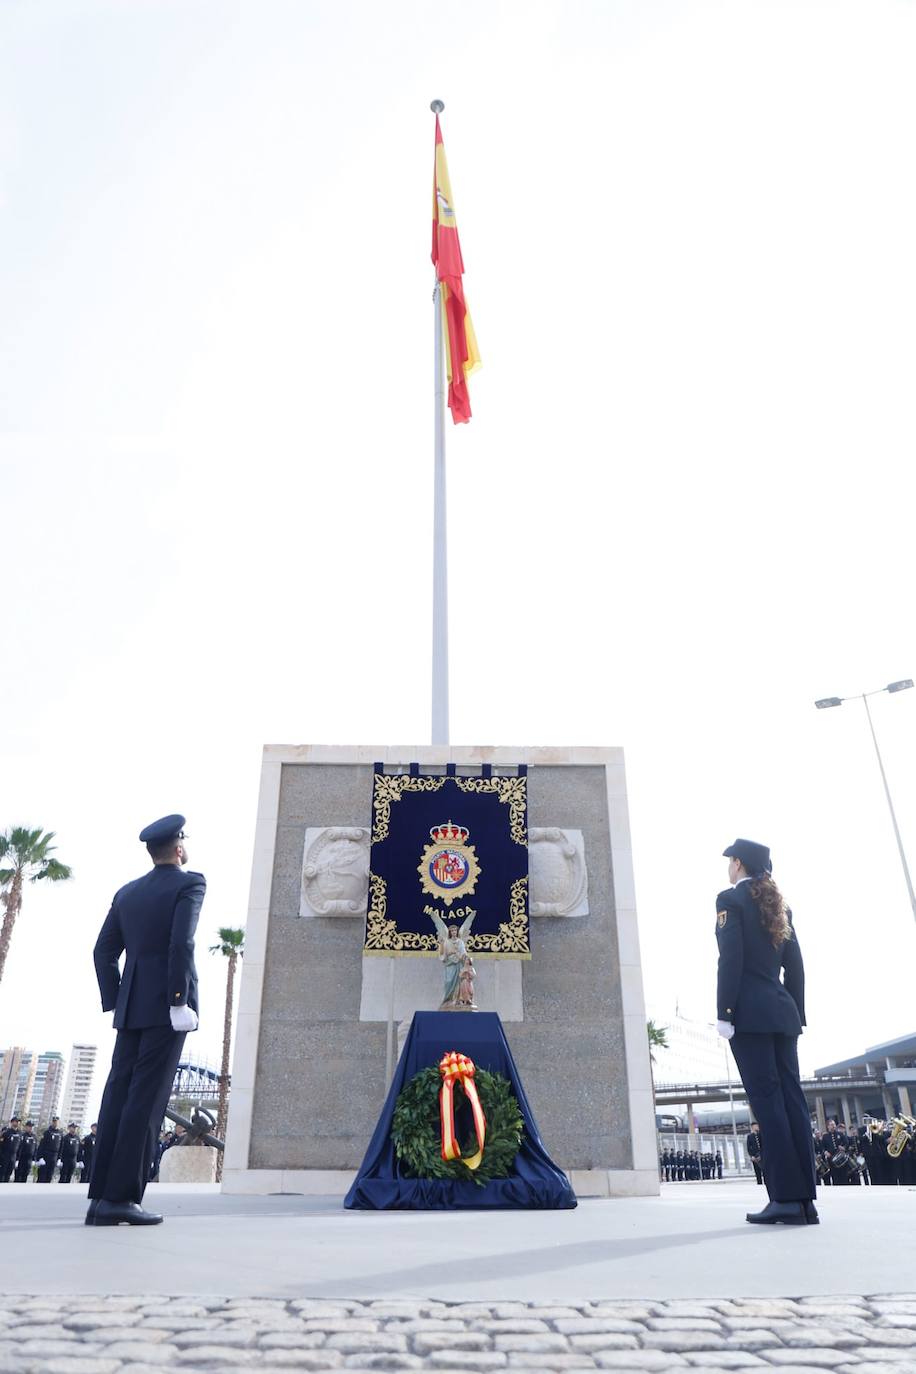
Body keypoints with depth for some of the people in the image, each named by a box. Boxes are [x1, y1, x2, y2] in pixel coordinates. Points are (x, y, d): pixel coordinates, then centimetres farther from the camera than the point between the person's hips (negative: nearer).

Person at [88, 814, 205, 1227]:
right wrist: (179, 1001, -14)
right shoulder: (189, 883, -4)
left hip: (131, 1007, 6)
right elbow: (181, 942, -17)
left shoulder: (127, 892, 16)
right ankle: (121, 1197, -6)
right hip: (166, 1004, -6)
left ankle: (101, 1199, 7)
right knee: (147, 1099, -5)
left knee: (119, 1096, 6)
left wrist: (115, 1003, 15)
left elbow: (104, 951, 13)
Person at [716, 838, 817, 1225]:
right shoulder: (779, 905, 17)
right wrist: (796, 1013, 17)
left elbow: (731, 959, -12)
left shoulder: (731, 899, -4)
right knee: (791, 1097, 5)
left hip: (750, 1011, -7)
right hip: (782, 1011, 7)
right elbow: (795, 966, 15)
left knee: (766, 1098, -7)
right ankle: (805, 1199, 6)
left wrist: (724, 1014, -12)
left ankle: (786, 1198, -8)